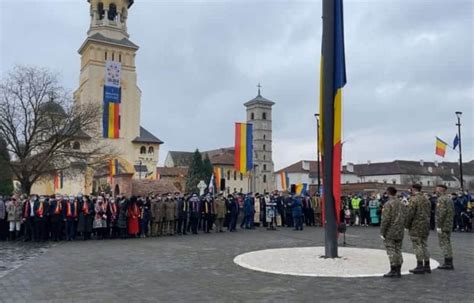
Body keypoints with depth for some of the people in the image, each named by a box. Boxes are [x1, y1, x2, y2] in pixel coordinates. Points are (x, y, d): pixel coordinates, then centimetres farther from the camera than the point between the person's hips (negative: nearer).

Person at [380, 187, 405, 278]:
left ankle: (393, 270, -2)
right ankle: (398, 271, 16)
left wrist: (382, 232, -12)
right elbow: (404, 218, 14)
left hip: (390, 232, -7)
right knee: (398, 250, 12)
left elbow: (385, 219, -17)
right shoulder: (401, 204, 10)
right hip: (400, 232, 8)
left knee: (391, 251, -3)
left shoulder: (388, 204, -14)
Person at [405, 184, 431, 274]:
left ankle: (420, 266, 0)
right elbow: (429, 213, 14)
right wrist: (426, 223, 18)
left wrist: (407, 225, -8)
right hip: (426, 226, 8)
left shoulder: (413, 199, -14)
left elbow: (410, 214, -18)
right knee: (424, 245, 14)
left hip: (416, 227, -8)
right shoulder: (426, 199, 12)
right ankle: (427, 266, 17)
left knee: (417, 246, -2)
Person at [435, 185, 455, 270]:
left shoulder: (441, 199, -15)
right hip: (449, 225, 10)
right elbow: (452, 212, 20)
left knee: (444, 244, -5)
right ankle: (449, 263, 17)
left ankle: (448, 263, -4)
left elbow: (442, 213, -23)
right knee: (447, 243, 14)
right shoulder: (449, 198, 15)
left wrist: (438, 226, -20)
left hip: (443, 226, -10)